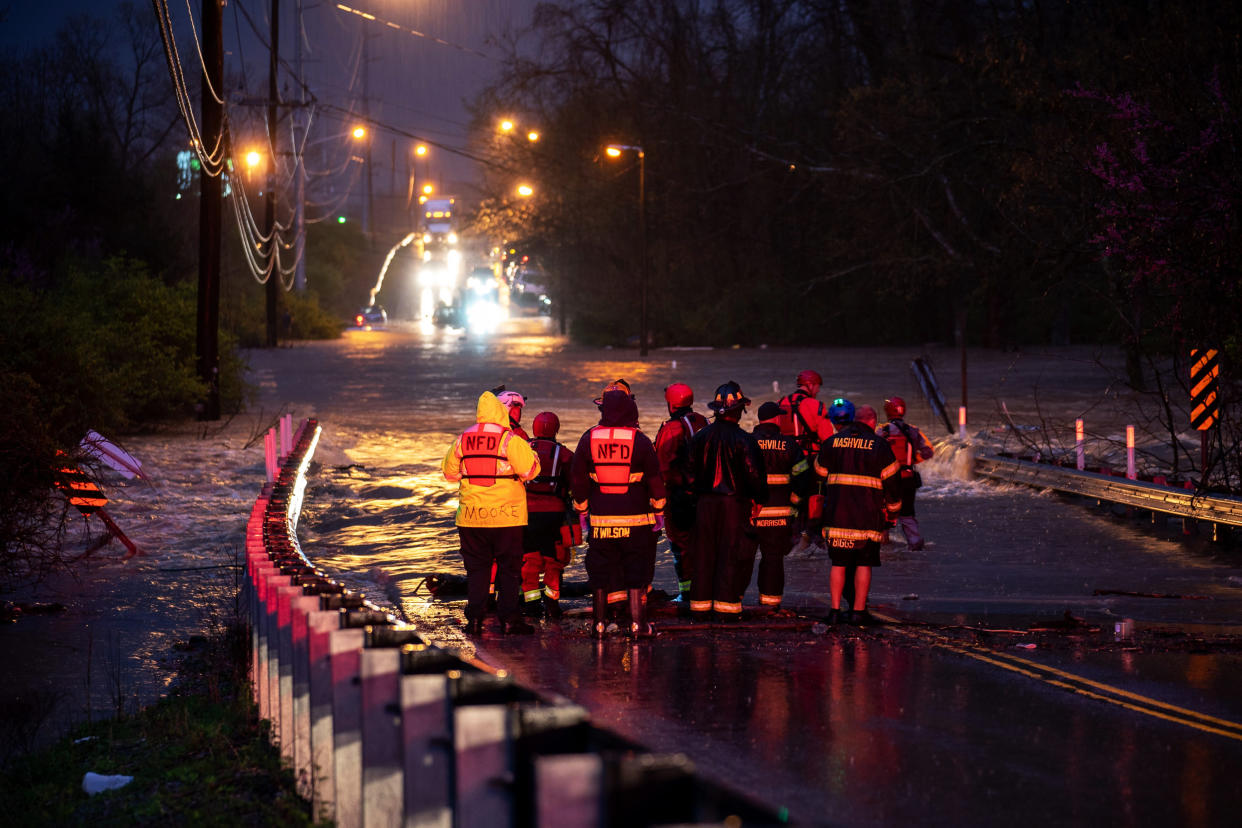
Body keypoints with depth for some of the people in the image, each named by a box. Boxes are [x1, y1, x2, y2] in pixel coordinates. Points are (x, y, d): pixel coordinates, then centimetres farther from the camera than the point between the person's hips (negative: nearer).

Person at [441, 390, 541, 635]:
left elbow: (449, 472, 14)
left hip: (471, 517, 3)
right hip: (506, 515, -3)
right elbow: (530, 470, -11)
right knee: (509, 568, 5)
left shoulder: (462, 440, 3)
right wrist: (531, 452, 8)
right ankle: (508, 618, 3)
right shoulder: (510, 440, -10)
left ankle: (474, 619, 6)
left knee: (476, 568, 10)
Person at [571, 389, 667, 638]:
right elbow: (654, 478, -2)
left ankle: (599, 624, 13)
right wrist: (658, 511, 9)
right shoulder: (639, 440, -7)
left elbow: (578, 478, 5)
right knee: (636, 571, 5)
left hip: (600, 520, 2)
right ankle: (637, 623, 3)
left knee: (599, 573, 10)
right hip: (635, 519, -2)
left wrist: (582, 510, 16)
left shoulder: (589, 439, -1)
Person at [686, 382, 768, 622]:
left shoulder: (700, 437, 3)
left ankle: (700, 606, 11)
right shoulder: (743, 440, -11)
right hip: (734, 503, -4)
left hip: (706, 503, 4)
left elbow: (692, 472, 7)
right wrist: (759, 498, 3)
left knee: (703, 555, 9)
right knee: (729, 555, 1)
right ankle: (726, 605, 1)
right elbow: (754, 473, -11)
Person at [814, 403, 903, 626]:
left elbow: (820, 472, 19)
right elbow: (891, 480, 0)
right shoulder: (878, 445, -2)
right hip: (867, 515, -3)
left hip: (836, 513, 3)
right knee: (864, 564, 2)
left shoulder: (832, 442, 8)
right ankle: (859, 611, 1)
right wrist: (892, 509, 12)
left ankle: (835, 610, 6)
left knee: (838, 564, 9)